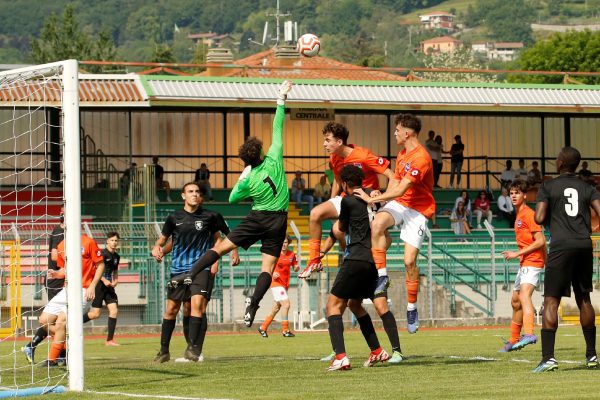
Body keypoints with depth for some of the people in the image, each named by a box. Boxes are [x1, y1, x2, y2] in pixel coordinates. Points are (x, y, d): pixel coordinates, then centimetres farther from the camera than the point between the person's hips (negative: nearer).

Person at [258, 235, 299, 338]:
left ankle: (263, 328, 25)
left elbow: (295, 268, 16)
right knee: (286, 304, -18)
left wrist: (297, 267, -8)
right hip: (276, 283, -6)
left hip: (285, 284, 6)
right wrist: (272, 273, -21)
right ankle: (285, 330, -14)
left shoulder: (291, 254, 7)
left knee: (276, 308, 12)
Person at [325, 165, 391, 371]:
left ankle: (340, 356, -21)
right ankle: (377, 351, 23)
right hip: (375, 260, 7)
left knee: (334, 304, -4)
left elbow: (341, 228, 14)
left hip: (357, 259, -7)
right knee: (355, 304, 25)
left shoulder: (348, 201, -3)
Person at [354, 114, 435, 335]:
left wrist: (372, 199, -23)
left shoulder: (420, 158, -21)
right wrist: (381, 198, -3)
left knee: (409, 260, -9)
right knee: (376, 225, -27)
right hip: (399, 203, 7)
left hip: (418, 209, -7)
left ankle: (412, 308, 8)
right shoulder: (402, 153, 10)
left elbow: (401, 190, -25)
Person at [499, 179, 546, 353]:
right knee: (515, 301, 19)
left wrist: (517, 253, -18)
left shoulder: (528, 214, -11)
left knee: (524, 294, -30)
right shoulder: (519, 215, 17)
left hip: (532, 262, -11)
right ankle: (514, 340, 32)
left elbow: (540, 241, -18)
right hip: (524, 263, 11)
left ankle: (529, 334, -48)